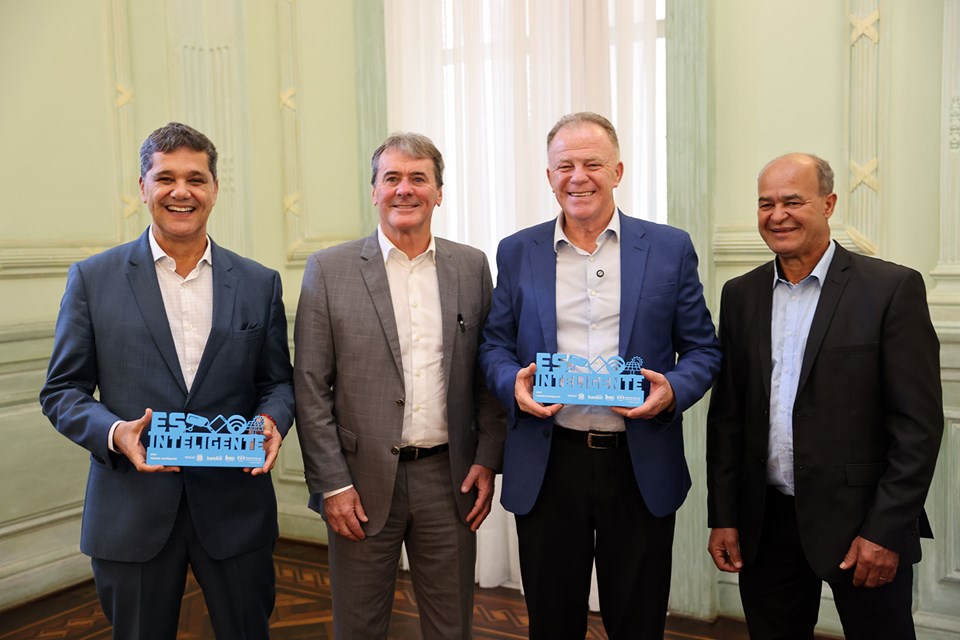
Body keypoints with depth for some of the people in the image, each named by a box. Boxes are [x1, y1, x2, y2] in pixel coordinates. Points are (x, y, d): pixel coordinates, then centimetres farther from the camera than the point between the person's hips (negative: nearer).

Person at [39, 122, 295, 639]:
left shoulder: (259, 284, 4)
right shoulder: (93, 279, 0)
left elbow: (277, 381, 9)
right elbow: (62, 391, 2)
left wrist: (271, 420, -13)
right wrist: (114, 432, -17)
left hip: (236, 507, 1)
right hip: (132, 513, -1)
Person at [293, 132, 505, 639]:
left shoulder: (471, 267, 4)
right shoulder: (329, 270, -4)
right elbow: (310, 387, -5)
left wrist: (487, 460, 0)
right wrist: (331, 484, -8)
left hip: (449, 479, 2)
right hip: (363, 481, -2)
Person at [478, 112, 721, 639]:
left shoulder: (670, 248, 2)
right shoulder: (517, 253, 5)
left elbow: (702, 350, 4)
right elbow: (495, 346, 8)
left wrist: (672, 391, -16)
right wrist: (514, 384, -13)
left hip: (641, 468, 0)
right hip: (546, 468, 1)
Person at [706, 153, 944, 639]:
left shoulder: (892, 288, -7)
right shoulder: (740, 294, 5)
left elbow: (918, 423, -9)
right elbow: (727, 414, 6)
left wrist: (885, 531, -13)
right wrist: (723, 517, 4)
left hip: (861, 523, -3)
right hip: (766, 525, 4)